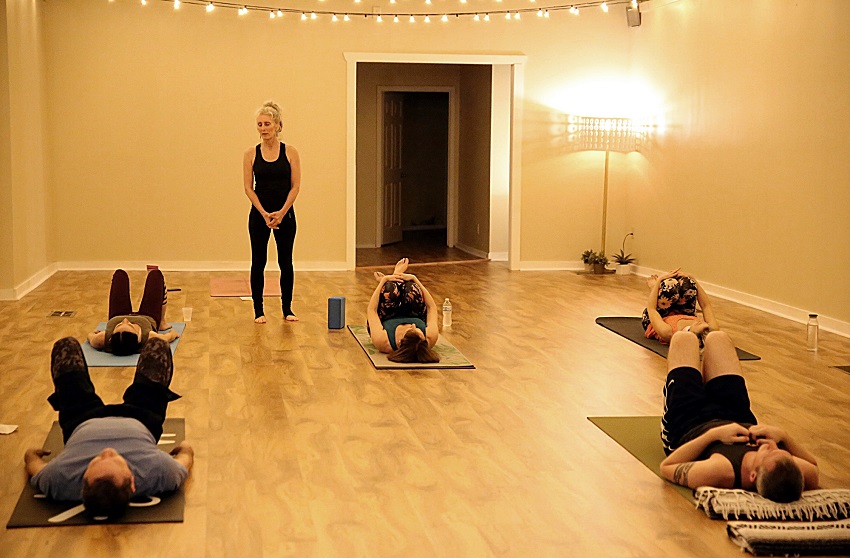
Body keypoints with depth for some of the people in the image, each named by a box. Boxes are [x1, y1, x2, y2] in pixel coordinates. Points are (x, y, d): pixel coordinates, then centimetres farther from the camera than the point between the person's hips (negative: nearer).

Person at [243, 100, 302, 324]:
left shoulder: (290, 152, -2)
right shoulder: (251, 154, -1)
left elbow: (295, 186, -4)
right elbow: (248, 188, -2)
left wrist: (281, 212, -13)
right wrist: (264, 213, -12)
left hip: (285, 214, 0)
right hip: (259, 215, 0)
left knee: (285, 262, 7)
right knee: (258, 262, 3)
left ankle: (287, 308, 18)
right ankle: (258, 310, 12)